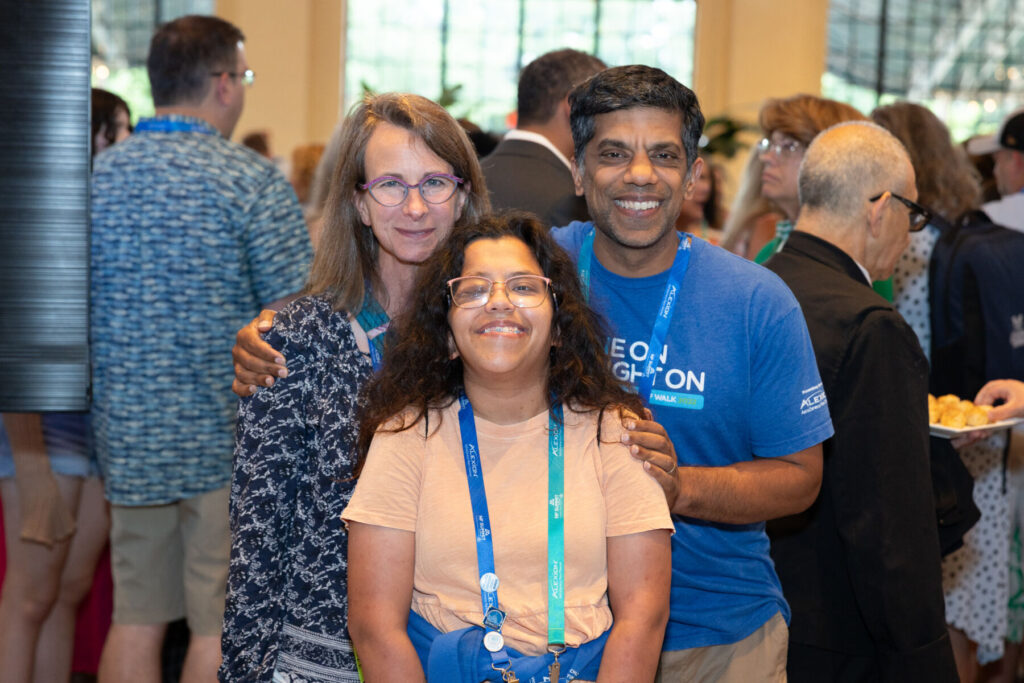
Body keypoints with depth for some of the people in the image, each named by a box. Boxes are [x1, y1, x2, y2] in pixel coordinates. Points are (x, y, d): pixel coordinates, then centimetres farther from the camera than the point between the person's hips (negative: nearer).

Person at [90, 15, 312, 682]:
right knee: (221, 625, 3)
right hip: (229, 435, -5)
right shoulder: (252, 180, -11)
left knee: (136, 619, 12)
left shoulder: (95, 175, 5)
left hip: (129, 433, 5)